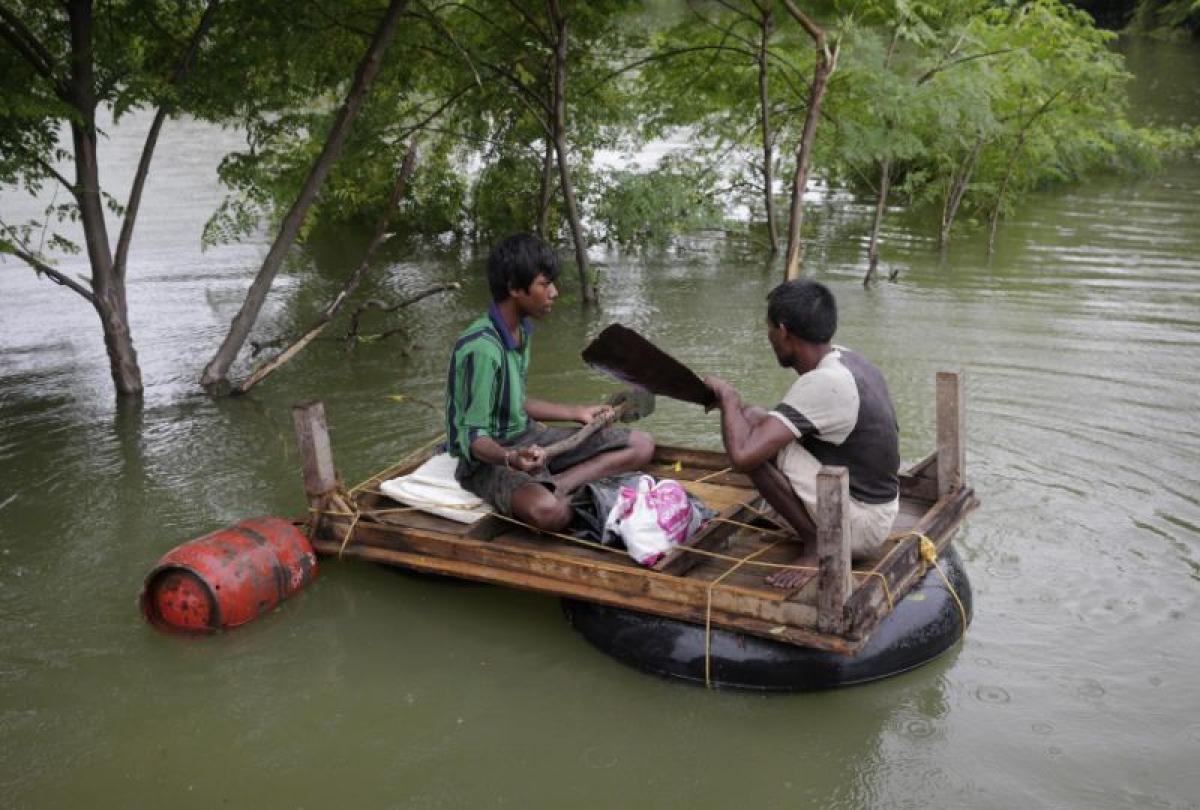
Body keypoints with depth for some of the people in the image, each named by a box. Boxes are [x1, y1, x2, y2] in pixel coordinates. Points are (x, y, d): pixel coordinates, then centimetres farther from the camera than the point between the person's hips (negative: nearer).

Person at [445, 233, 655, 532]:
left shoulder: (520, 331, 5)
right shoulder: (482, 348, -24)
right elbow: (473, 438, -23)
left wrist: (576, 413, 21)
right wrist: (510, 459, -44)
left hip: (526, 437, 10)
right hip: (488, 456, -10)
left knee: (642, 445, 0)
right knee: (550, 511, -44)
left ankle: (555, 485, -16)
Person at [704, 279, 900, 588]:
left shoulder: (824, 383, -25)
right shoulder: (845, 360, 3)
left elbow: (743, 455, -32)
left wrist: (728, 396, -14)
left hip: (858, 527, -9)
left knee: (752, 423, -17)